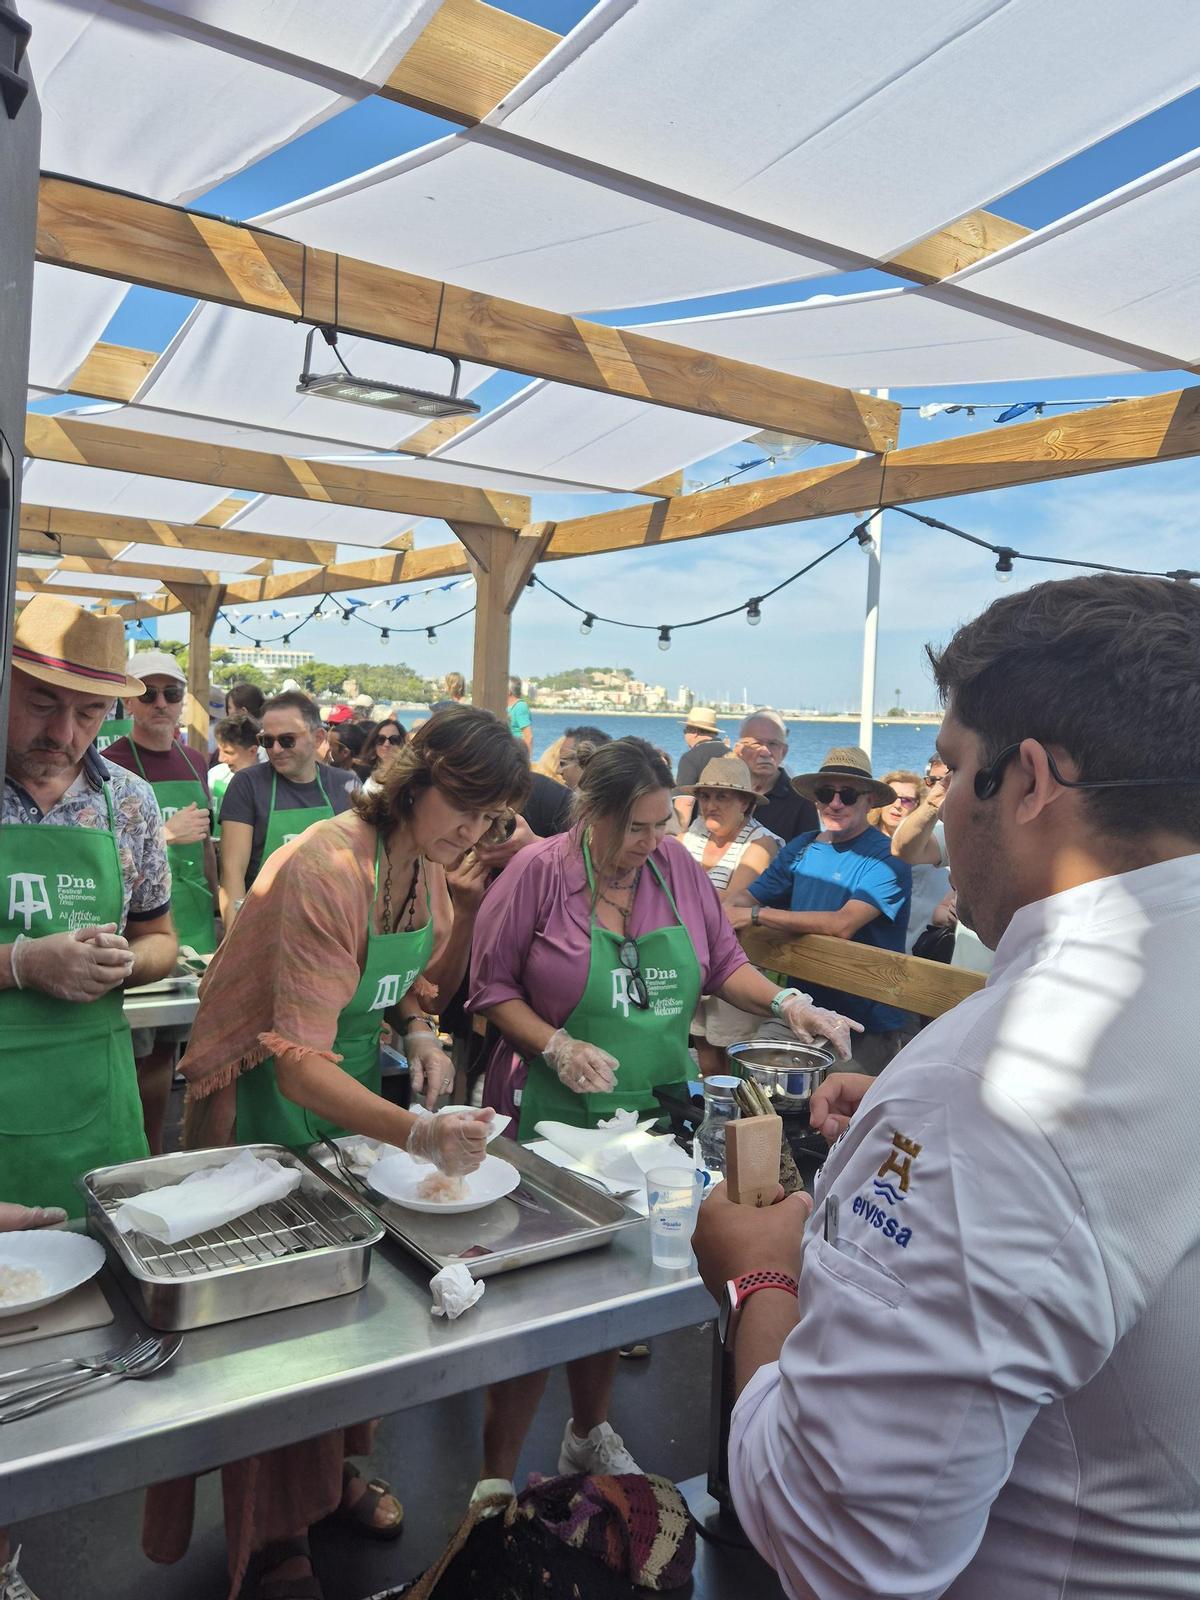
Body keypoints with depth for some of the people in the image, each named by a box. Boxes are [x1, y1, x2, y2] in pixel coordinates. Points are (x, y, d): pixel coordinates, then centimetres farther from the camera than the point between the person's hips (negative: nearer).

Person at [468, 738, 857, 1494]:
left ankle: (590, 1434, 41)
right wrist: (556, 1047, -18)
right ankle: (497, 1473, 22)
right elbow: (491, 986, -5)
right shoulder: (539, 872, -10)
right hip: (555, 1114, -4)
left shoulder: (677, 866, 2)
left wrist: (785, 1003, -5)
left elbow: (722, 962, 10)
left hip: (654, 1110, 4)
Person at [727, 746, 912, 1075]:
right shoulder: (801, 848, 5)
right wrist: (727, 906, -17)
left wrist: (756, 915, -23)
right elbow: (749, 895, 7)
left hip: (867, 1024, -5)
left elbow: (843, 924, -26)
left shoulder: (886, 859, -14)